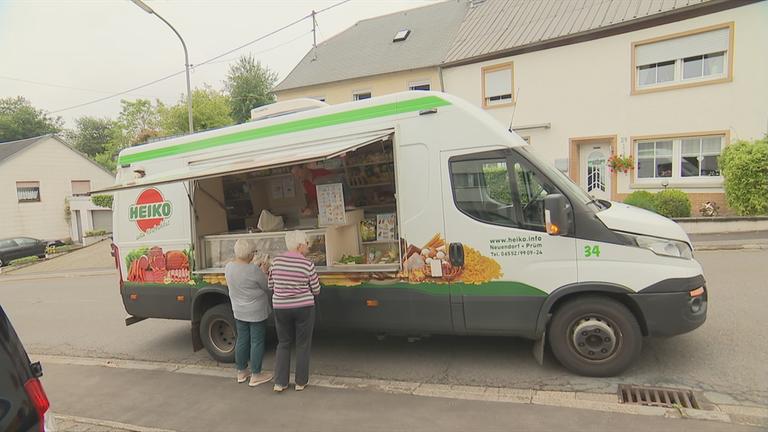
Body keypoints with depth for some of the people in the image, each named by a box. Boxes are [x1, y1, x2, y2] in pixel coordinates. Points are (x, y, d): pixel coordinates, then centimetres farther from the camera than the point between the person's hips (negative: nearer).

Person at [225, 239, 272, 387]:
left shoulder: (228, 267, -4)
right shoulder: (253, 270, -25)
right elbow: (267, 287, -13)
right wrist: (263, 272, 0)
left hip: (239, 312, 7)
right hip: (256, 312, -7)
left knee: (241, 340, 18)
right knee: (257, 342, 6)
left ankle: (241, 372, 31)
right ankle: (255, 376, 15)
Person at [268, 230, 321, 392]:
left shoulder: (276, 261, -3)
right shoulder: (307, 264, -12)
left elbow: (271, 286, 6)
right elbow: (316, 290, -4)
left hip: (281, 308, 3)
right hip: (303, 308, -3)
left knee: (283, 344, 18)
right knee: (303, 345, 13)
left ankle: (280, 383, 18)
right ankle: (300, 382, 21)